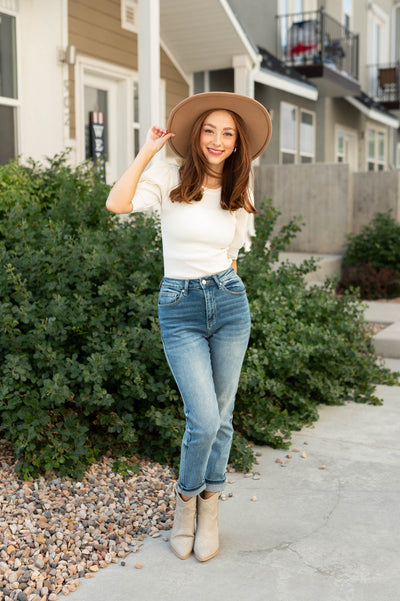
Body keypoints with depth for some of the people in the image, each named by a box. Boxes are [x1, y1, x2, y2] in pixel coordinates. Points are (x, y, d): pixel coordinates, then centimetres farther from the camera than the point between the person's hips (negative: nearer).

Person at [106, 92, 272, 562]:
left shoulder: (238, 193, 7)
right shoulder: (169, 179, -4)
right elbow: (117, 204, -22)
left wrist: (225, 290, 15)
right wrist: (147, 151, -15)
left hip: (229, 303, 4)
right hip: (180, 310, -3)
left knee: (221, 416, 8)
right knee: (204, 420, -11)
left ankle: (209, 509, 27)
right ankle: (186, 499, 18)